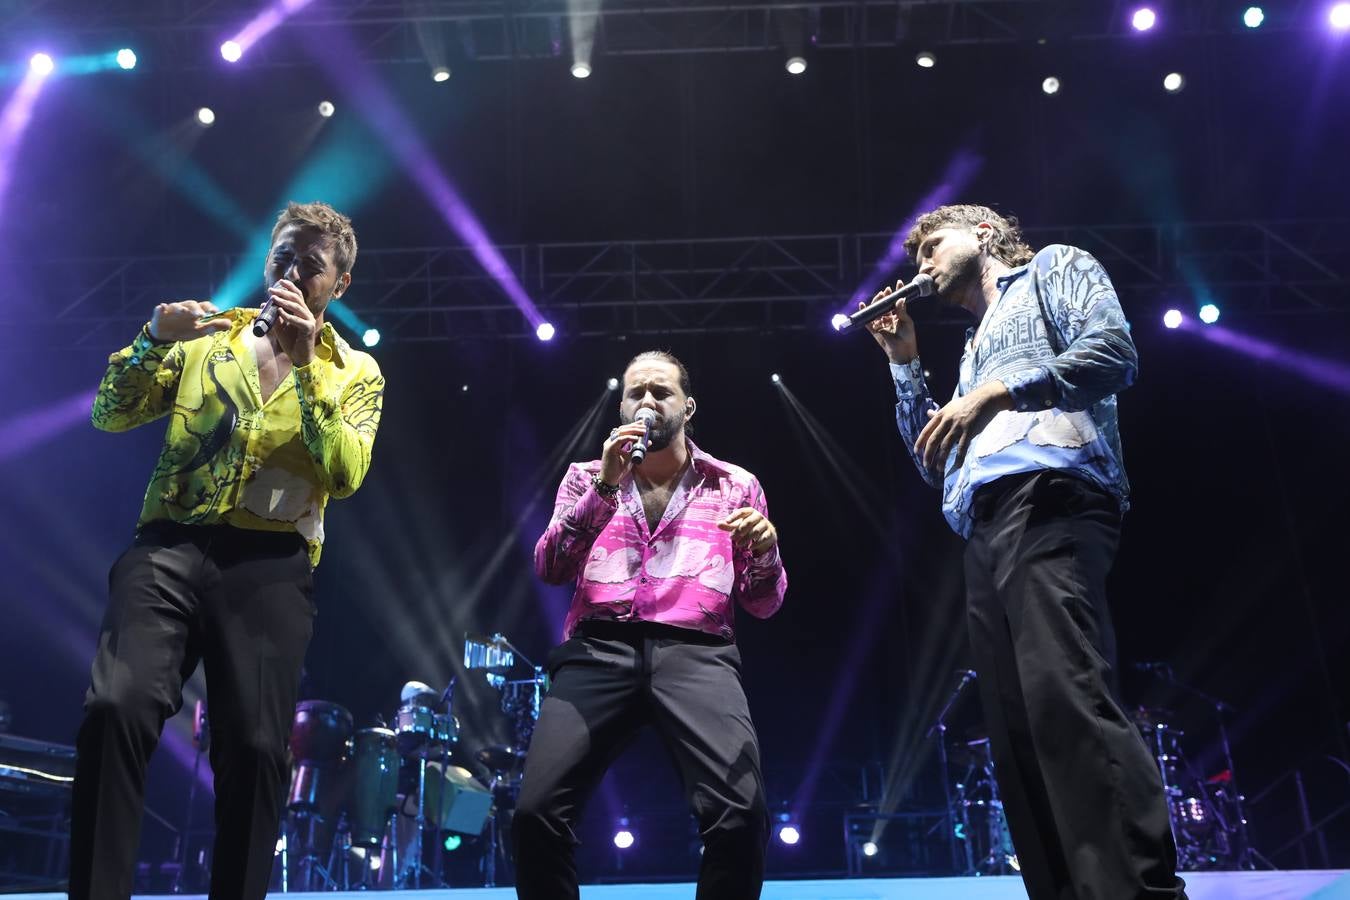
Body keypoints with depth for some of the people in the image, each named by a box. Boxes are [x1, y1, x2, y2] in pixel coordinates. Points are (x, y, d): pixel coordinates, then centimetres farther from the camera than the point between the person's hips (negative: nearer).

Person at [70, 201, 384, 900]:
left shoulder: (355, 373, 12)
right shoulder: (209, 336, 17)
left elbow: (345, 475, -5)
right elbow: (111, 417, 11)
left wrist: (305, 364, -10)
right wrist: (154, 339, -6)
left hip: (271, 565, 0)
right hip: (170, 545, 1)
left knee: (254, 747, -8)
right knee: (115, 708, -21)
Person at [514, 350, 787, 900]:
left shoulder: (735, 485, 19)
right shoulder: (587, 478, 21)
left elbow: (763, 604, 16)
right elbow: (550, 569, 7)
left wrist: (766, 549, -7)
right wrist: (606, 487, -4)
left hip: (696, 653, -1)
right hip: (599, 650, 1)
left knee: (741, 814, -25)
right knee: (537, 811, -19)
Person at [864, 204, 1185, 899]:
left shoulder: (1055, 268, 17)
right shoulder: (975, 347, 36)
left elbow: (1114, 353, -4)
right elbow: (936, 466, 31)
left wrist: (999, 390, -12)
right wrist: (904, 363, 28)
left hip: (1047, 501, -8)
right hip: (985, 530, 9)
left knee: (1066, 701, -25)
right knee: (1017, 728, -2)